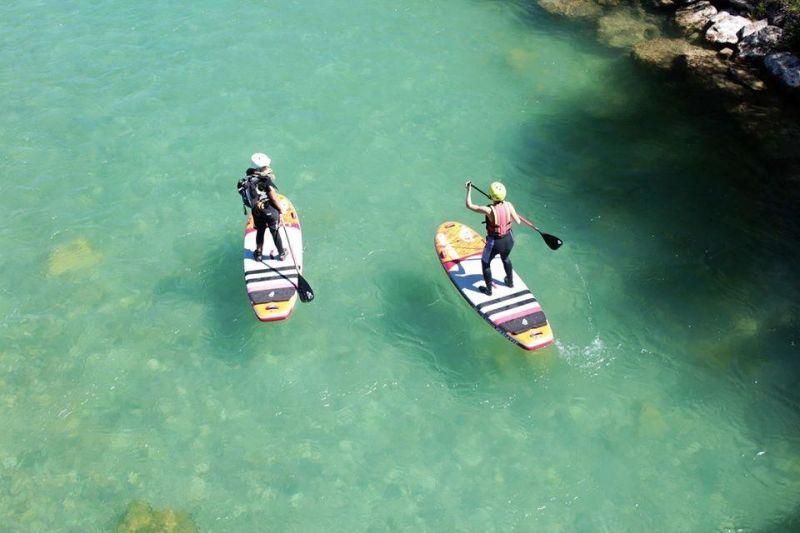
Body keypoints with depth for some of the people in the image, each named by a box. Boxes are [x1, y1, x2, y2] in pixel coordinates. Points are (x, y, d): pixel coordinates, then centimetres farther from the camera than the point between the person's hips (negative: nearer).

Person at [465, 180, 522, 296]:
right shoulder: (509, 205, -17)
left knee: (485, 263, 24)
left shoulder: (489, 210, -29)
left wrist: (469, 190, -5)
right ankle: (510, 281, 56)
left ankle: (489, 290, 38)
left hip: (494, 243, -4)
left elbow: (469, 205, -18)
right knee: (505, 258, 36)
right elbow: (518, 221, -5)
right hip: (508, 240, 4)